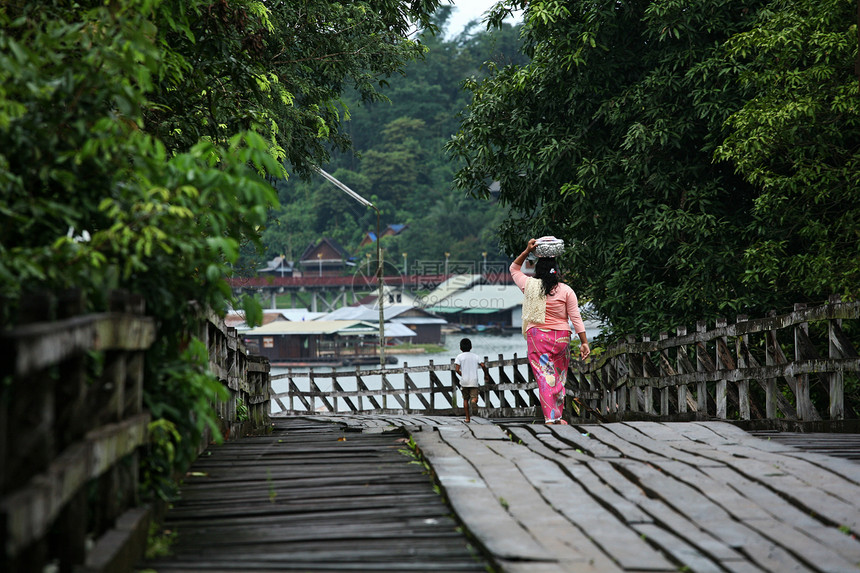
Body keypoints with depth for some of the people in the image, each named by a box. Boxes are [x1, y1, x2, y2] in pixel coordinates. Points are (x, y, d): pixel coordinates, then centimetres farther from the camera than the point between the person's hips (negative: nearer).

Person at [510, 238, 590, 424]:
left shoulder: (530, 286, -1)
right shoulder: (566, 290, -2)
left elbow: (514, 269, 19)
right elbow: (576, 318, -3)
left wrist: (527, 251, 10)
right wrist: (584, 342, 0)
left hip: (537, 336, -1)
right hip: (561, 338, 1)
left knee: (544, 378, -2)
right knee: (559, 378, 13)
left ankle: (550, 417, -11)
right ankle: (558, 416, 17)